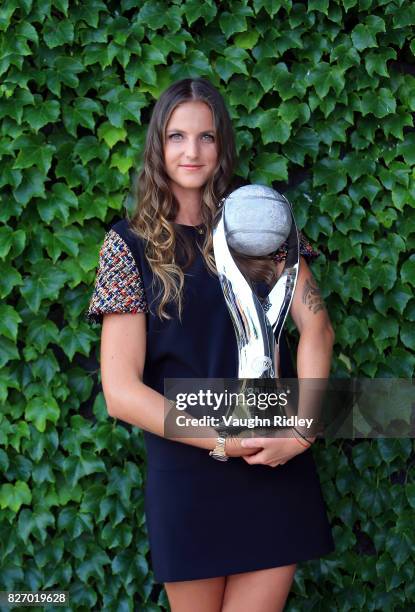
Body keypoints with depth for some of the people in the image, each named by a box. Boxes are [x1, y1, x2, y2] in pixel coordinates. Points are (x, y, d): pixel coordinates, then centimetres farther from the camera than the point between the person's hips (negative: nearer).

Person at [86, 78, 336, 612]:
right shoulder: (128, 243, -1)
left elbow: (315, 326, -3)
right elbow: (121, 392, -8)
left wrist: (304, 428, -17)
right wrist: (228, 442, -13)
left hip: (278, 467, 2)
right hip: (186, 473, -1)